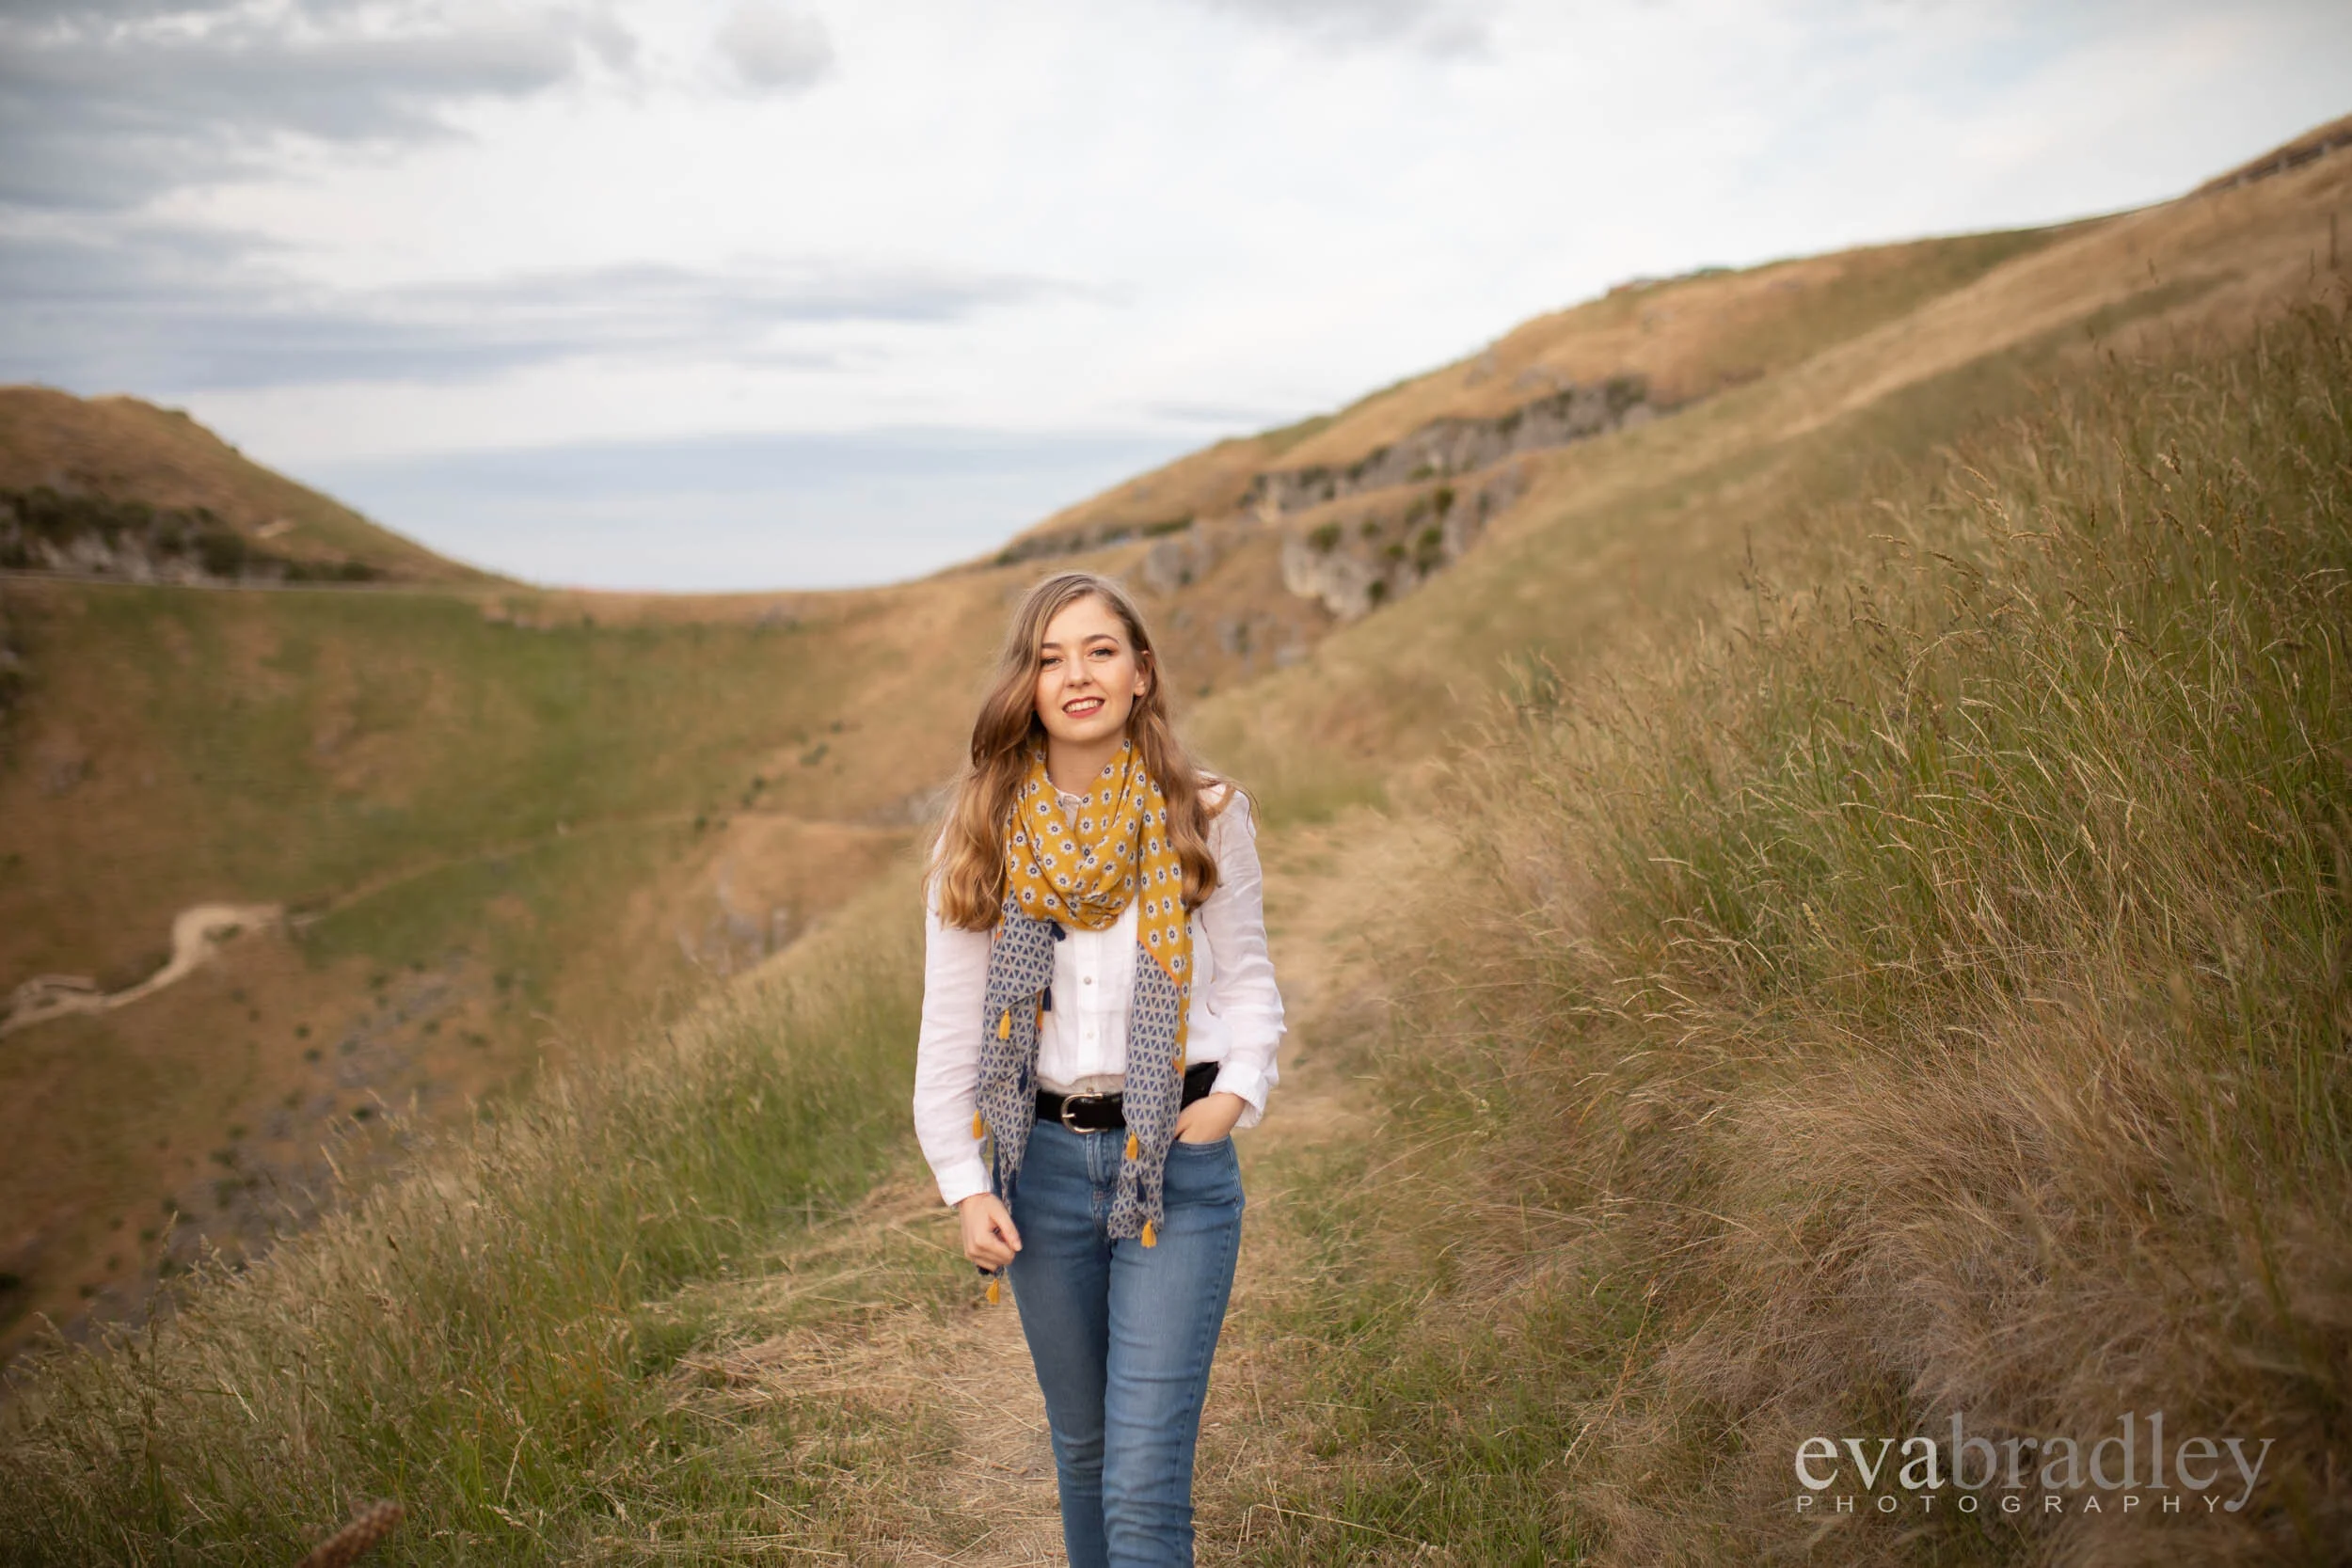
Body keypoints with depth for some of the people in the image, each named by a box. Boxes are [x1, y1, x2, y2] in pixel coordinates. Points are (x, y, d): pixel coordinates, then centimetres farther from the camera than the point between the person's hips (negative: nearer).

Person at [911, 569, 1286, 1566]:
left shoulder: (1206, 820, -2)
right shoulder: (982, 836, 0)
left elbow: (1248, 980, 6)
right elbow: (949, 1023, 3)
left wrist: (1238, 1090, -11)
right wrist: (964, 1184, -2)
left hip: (1178, 1166, -2)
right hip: (1043, 1162, 3)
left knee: (1145, 1482, -6)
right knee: (1082, 1447, 19)